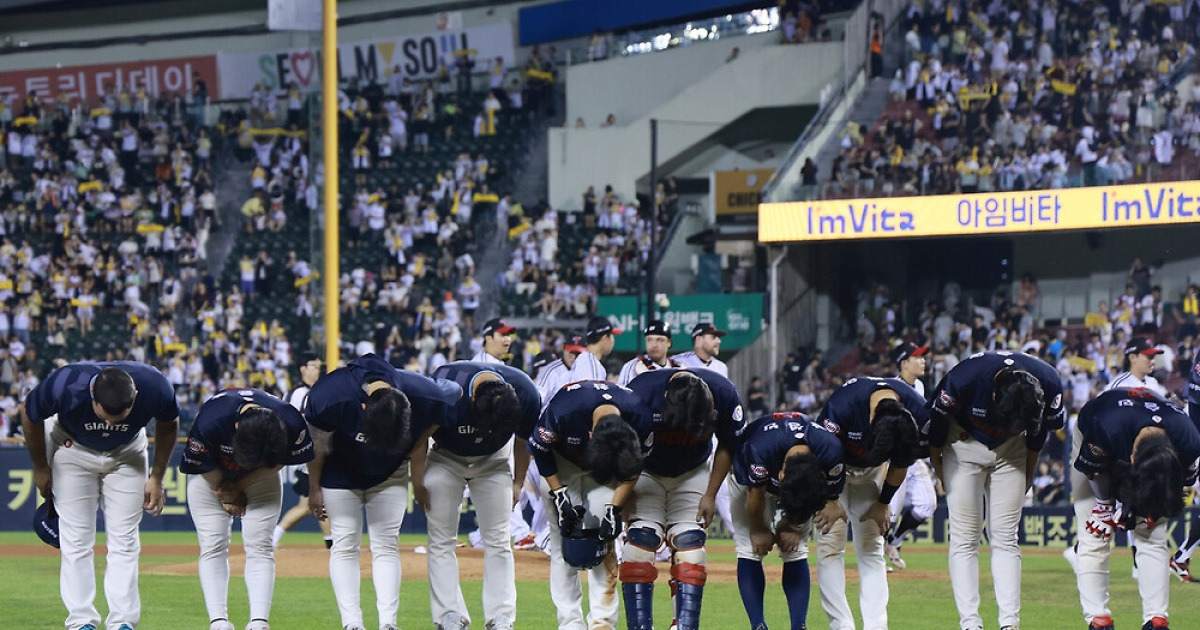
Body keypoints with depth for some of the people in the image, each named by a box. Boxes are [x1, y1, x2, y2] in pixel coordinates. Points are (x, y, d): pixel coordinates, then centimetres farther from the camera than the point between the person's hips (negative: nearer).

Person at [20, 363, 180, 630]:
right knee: (76, 542, -6)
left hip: (126, 454, 1)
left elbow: (168, 425, -7)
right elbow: (29, 415, -14)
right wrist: (41, 468, -2)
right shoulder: (65, 385, -38)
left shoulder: (155, 388, -34)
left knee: (124, 541, -3)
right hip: (74, 449, -1)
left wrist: (156, 478, -3)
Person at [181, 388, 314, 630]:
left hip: (259, 480, 1)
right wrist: (224, 494, -7)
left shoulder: (292, 425, -34)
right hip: (211, 477, -1)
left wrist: (238, 488, -12)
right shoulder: (210, 421, -40)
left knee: (259, 546, -9)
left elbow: (278, 463, -14)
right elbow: (205, 465, -20)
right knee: (213, 546, -8)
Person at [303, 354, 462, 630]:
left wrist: (421, 443, -10)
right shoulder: (330, 398, -37)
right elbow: (317, 446, -18)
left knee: (386, 544, -4)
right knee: (345, 544, -7)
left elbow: (455, 393, -8)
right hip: (341, 471, -1)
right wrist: (314, 490, -7)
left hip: (390, 474, 1)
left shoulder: (425, 397, -33)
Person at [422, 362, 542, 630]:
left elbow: (523, 439, -5)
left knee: (498, 542, -2)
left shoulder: (526, 395, -28)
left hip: (493, 462, 1)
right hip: (446, 460, -1)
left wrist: (518, 483, 4)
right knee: (441, 540, -6)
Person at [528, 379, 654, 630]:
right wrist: (559, 497, -18)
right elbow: (540, 450, -17)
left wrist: (615, 510, -17)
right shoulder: (561, 412, -39)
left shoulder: (641, 419, -32)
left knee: (603, 543, -10)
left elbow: (632, 469, -12)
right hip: (560, 463, -1)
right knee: (562, 543, -7)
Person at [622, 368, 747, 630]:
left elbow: (727, 448, -7)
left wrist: (710, 495, -5)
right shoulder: (642, 392, -35)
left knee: (690, 542, -10)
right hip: (645, 472, -2)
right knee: (641, 539, -15)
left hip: (693, 473, 2)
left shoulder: (724, 395, -27)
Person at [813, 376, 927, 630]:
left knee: (872, 547, 0)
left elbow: (900, 463, -8)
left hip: (870, 472, 3)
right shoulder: (843, 407, -39)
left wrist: (883, 503, 0)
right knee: (831, 542, -11)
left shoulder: (920, 416, -27)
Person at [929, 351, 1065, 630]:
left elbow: (1039, 429, -3)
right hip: (965, 445, -2)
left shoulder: (1049, 385, -26)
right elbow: (937, 418, -14)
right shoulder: (965, 378, -34)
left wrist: (1028, 471, 9)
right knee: (964, 538, -8)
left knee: (1005, 539, -2)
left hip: (1009, 451, 2)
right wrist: (937, 464, 0)